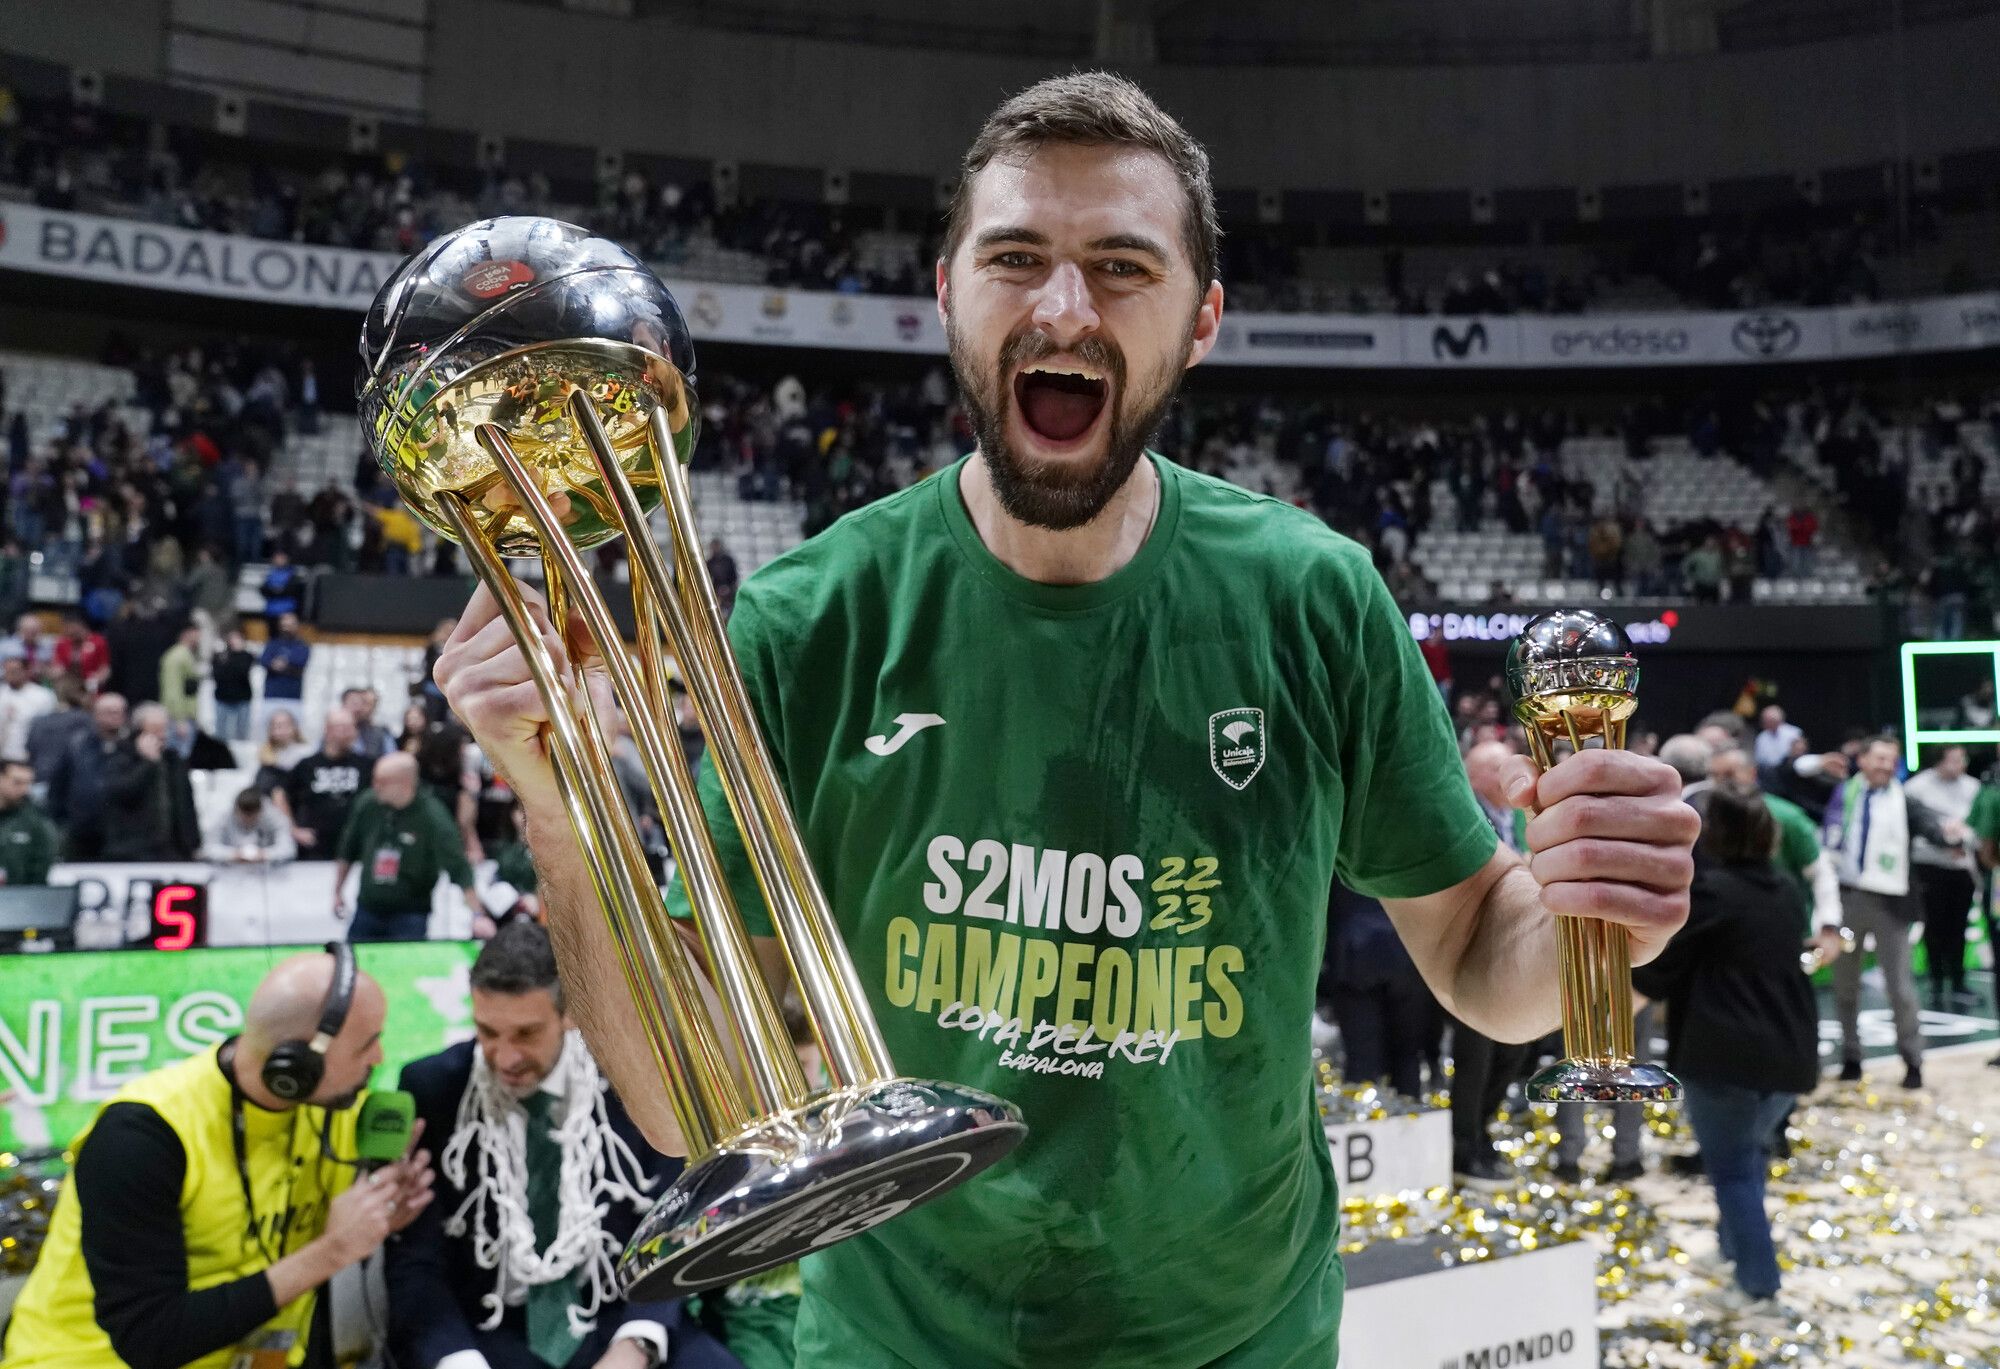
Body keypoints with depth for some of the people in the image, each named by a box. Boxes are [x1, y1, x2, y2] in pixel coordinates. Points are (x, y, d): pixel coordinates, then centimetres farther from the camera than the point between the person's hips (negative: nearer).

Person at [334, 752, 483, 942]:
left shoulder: (432, 817, -18)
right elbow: (347, 852, 12)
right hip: (367, 910, 4)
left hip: (411, 915, -4)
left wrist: (478, 915, -27)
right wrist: (337, 891, 17)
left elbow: (458, 868, -22)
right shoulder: (367, 804, -5)